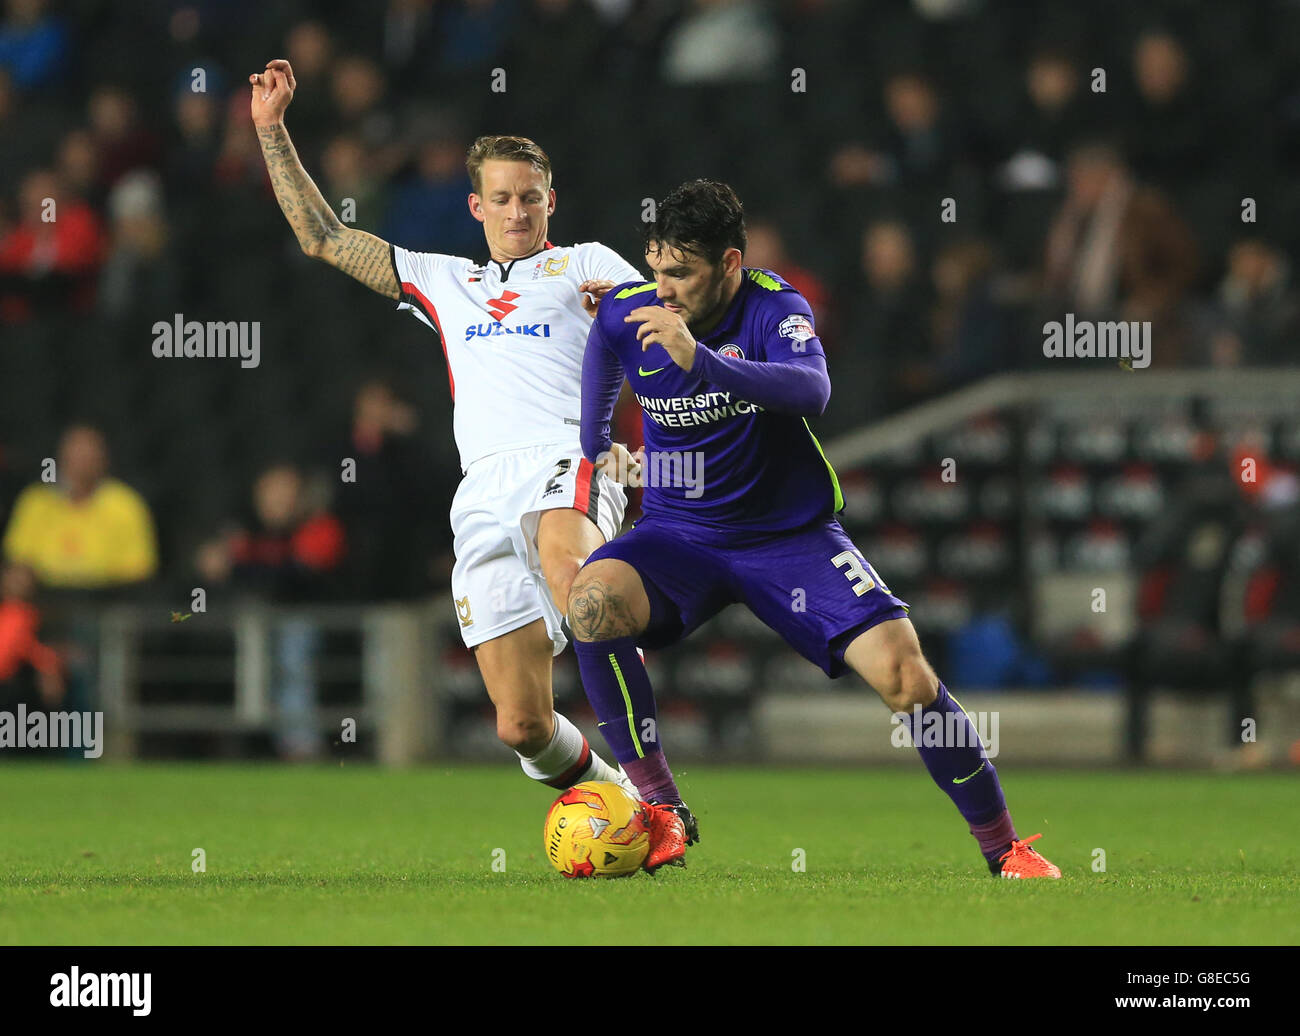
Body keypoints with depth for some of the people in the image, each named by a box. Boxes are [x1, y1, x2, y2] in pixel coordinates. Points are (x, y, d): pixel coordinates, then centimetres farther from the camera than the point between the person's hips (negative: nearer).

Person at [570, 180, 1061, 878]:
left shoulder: (775, 308, -15)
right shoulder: (624, 315, -5)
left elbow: (811, 389, -38)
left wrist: (701, 360, -49)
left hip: (791, 534, -2)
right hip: (679, 533, 2)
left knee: (903, 672, -17)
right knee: (593, 598, -31)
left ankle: (1002, 846, 1)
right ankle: (661, 811, -21)